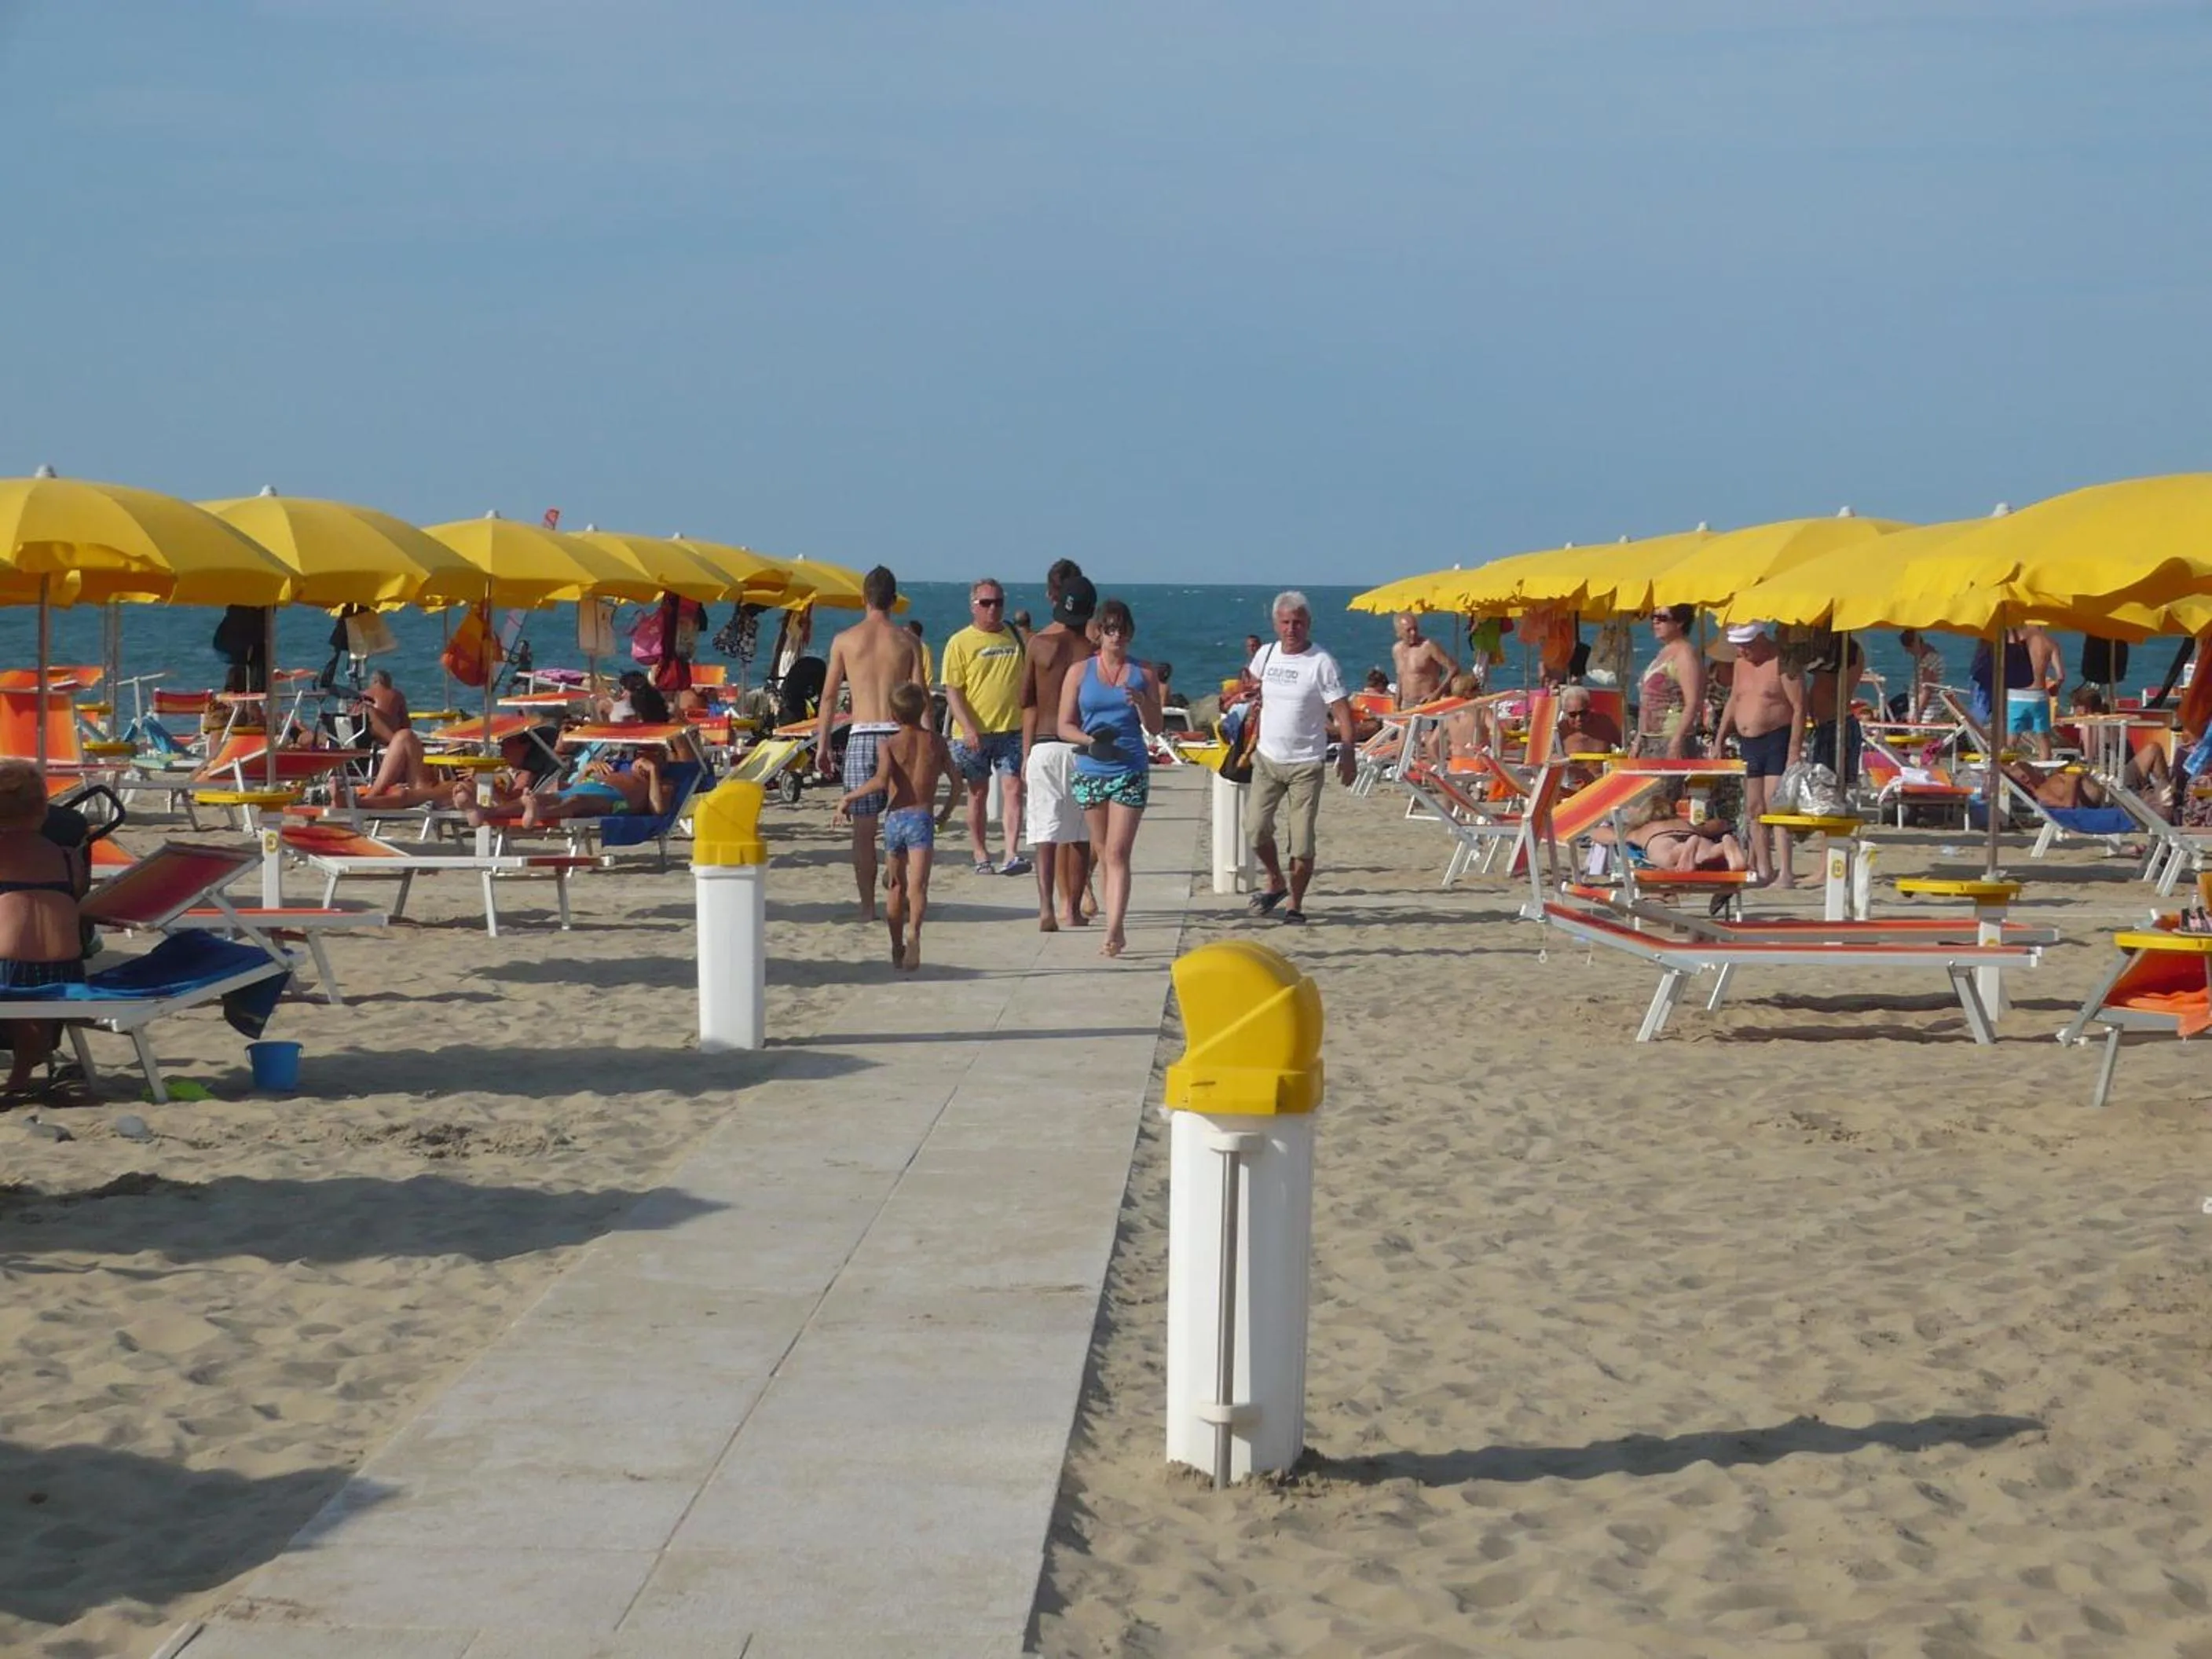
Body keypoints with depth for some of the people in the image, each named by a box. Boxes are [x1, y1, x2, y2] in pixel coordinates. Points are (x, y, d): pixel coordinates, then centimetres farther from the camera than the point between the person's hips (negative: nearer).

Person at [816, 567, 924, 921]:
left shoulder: (845, 639, 4)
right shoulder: (906, 640, 3)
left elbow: (829, 696, 4)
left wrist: (822, 745, 9)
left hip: (861, 736, 0)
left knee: (863, 827, 3)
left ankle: (868, 905, 2)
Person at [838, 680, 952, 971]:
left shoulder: (888, 745, 0)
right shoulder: (935, 742, 7)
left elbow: (880, 781, -16)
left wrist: (848, 797, -5)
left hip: (894, 818, 1)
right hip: (922, 818, -1)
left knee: (897, 886, 18)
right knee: (918, 886, -14)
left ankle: (897, 948, 26)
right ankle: (913, 931, -41)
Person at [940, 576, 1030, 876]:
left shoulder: (1015, 637, 9)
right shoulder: (960, 643, -1)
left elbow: (1028, 682, 18)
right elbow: (952, 690, -6)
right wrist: (967, 727, -18)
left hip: (1011, 728, 2)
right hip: (973, 732, -2)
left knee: (1013, 788, -10)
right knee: (978, 793, 7)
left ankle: (1012, 854, -16)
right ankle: (981, 855, 16)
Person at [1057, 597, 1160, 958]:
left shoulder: (1142, 674, 7)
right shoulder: (1080, 673, 7)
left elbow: (1155, 727, 6)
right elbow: (1065, 726, 5)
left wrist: (1141, 704, -14)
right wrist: (1090, 741, -14)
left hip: (1131, 771, -2)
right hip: (1090, 771, 2)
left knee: (1117, 854, -11)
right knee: (1103, 854, 9)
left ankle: (1113, 933, -17)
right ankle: (1117, 931, 20)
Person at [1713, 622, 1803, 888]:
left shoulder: (1782, 662, -10)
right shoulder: (1742, 663, 13)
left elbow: (1799, 708, -13)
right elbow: (1733, 702, 23)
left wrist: (1794, 751, -17)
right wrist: (1719, 740, 16)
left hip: (1776, 741, -8)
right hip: (1747, 742, 8)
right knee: (1753, 810, 6)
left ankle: (1785, 873, -16)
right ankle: (1763, 870, 12)